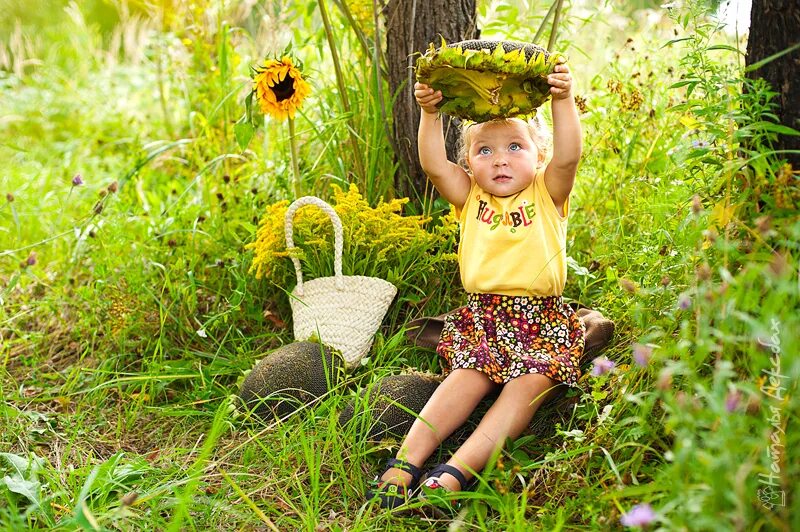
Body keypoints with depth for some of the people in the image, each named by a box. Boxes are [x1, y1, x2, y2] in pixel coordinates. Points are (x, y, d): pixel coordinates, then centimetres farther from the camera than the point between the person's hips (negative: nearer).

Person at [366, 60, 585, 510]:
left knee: (527, 388, -23)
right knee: (469, 377, -20)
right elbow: (435, 166, -4)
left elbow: (567, 157, -14)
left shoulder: (547, 195, 5)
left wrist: (564, 101, -23)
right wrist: (431, 114, -14)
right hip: (483, 316, 2)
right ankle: (406, 462, -29)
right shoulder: (471, 198, 11)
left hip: (543, 318, -2)